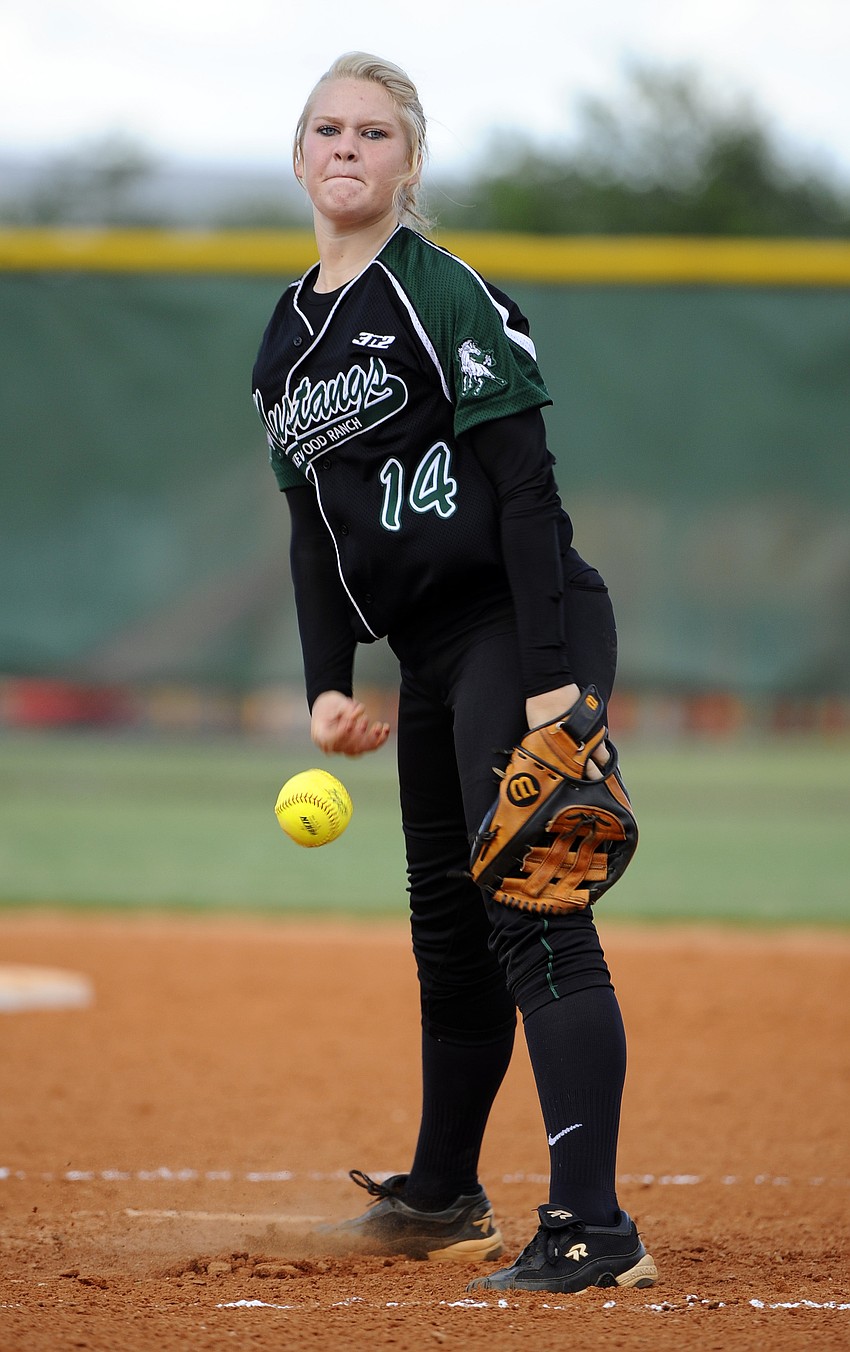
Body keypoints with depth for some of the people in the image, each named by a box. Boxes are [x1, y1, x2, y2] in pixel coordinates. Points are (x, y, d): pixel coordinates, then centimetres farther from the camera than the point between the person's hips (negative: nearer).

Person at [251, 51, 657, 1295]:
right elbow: (313, 527, 19)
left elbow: (523, 486, -15)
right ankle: (443, 1199, 34)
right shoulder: (288, 337, 15)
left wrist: (552, 675, -21)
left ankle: (594, 1228, -19)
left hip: (525, 629, -8)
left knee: (532, 907, -15)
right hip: (431, 653, 8)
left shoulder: (440, 295, -9)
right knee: (448, 923, 18)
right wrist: (327, 685, 7)